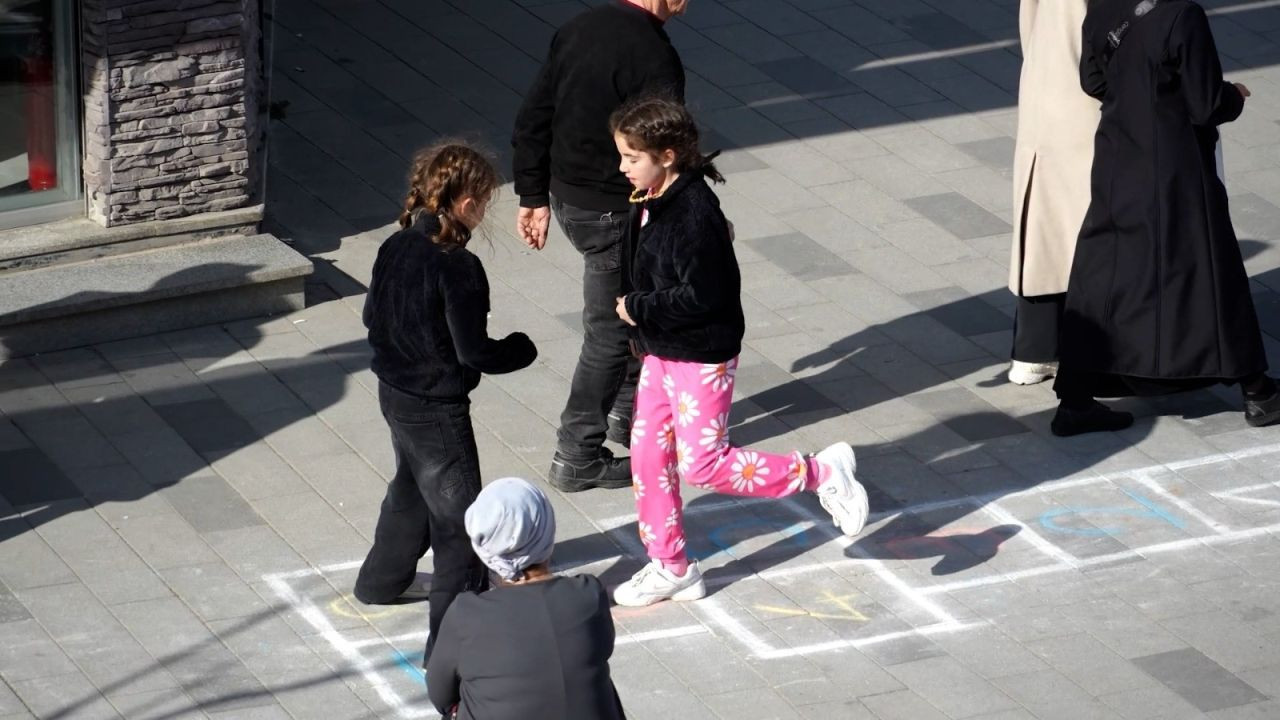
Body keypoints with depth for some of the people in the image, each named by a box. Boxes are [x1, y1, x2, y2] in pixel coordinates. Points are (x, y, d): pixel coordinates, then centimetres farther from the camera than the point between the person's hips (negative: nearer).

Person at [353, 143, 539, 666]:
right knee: (459, 515, -1)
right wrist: (522, 348, -6)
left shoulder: (396, 248, -2)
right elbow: (474, 352, -23)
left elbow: (372, 316, 10)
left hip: (395, 393, 9)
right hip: (437, 408, -9)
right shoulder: (458, 268, -26)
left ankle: (381, 582, 51)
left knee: (412, 487, 31)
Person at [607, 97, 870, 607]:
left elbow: (701, 296, -27)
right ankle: (669, 568, 24)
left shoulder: (694, 214, -26)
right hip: (662, 351, 9)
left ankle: (821, 473, 8)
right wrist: (640, 318, 5)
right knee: (647, 453, 11)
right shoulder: (650, 203, 3)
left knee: (701, 463, -5)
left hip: (702, 358, -9)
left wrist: (639, 308, -19)